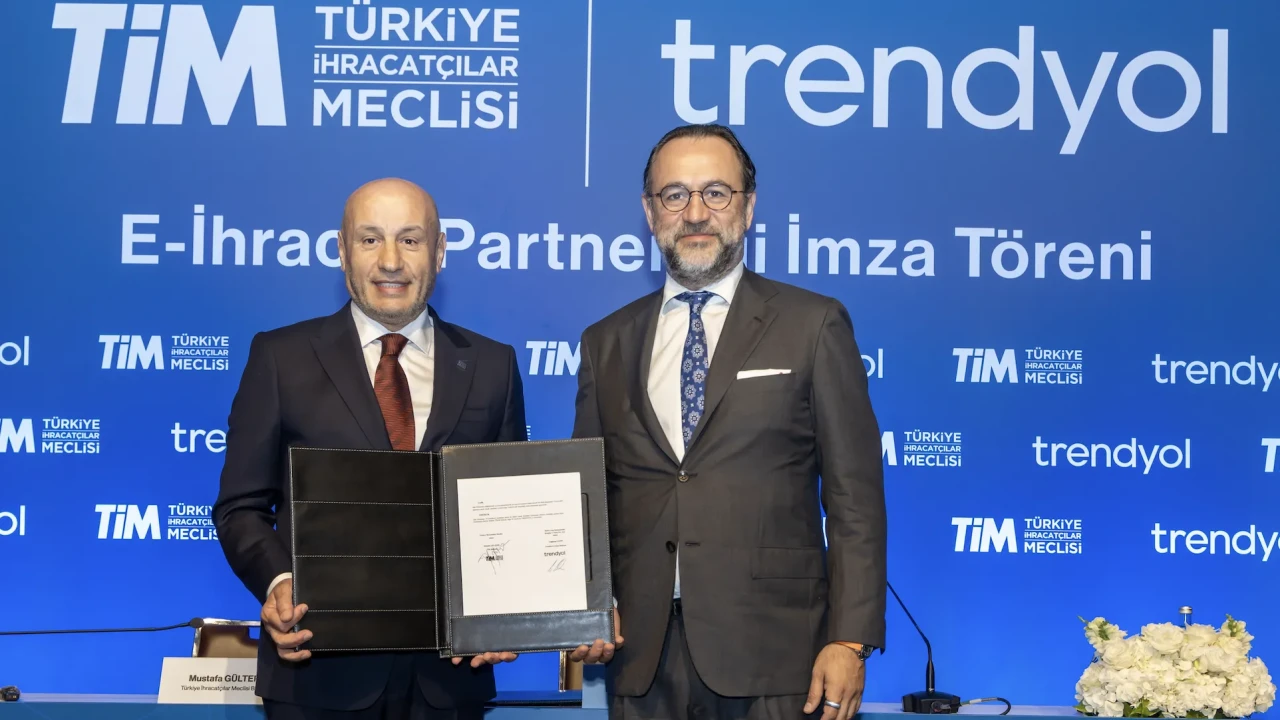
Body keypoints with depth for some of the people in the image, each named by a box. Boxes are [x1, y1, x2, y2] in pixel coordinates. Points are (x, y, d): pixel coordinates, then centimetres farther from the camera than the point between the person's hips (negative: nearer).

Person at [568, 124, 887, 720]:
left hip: (772, 655, -3)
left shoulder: (813, 326, 3)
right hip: (641, 657, 3)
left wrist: (851, 640, -9)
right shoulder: (606, 343, 13)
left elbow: (855, 497, -1)